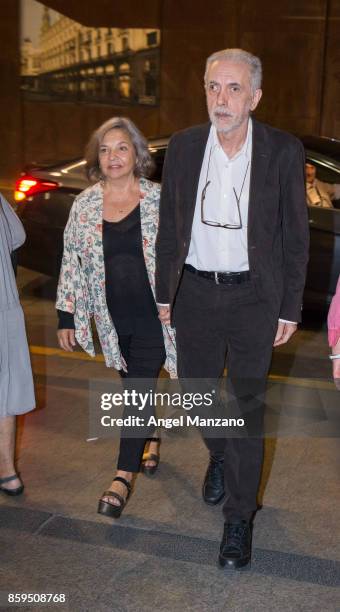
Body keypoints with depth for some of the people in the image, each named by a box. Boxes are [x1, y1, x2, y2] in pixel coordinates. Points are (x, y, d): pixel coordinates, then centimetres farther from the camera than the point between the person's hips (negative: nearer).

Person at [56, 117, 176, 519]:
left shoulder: (159, 199, -5)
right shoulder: (84, 205, 2)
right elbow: (72, 261, 5)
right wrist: (66, 316, 4)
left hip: (155, 314, -3)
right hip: (113, 319, 3)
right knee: (137, 384, 16)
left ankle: (123, 478, 1)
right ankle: (151, 439, 42)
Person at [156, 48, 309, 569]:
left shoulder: (283, 151, -9)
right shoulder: (183, 147, -1)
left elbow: (295, 236, -3)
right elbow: (169, 226, 6)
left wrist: (289, 309, -4)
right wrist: (164, 293, 7)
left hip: (253, 297, -3)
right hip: (195, 292, 3)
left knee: (246, 406, 2)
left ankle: (239, 517, 18)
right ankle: (219, 456, 49)